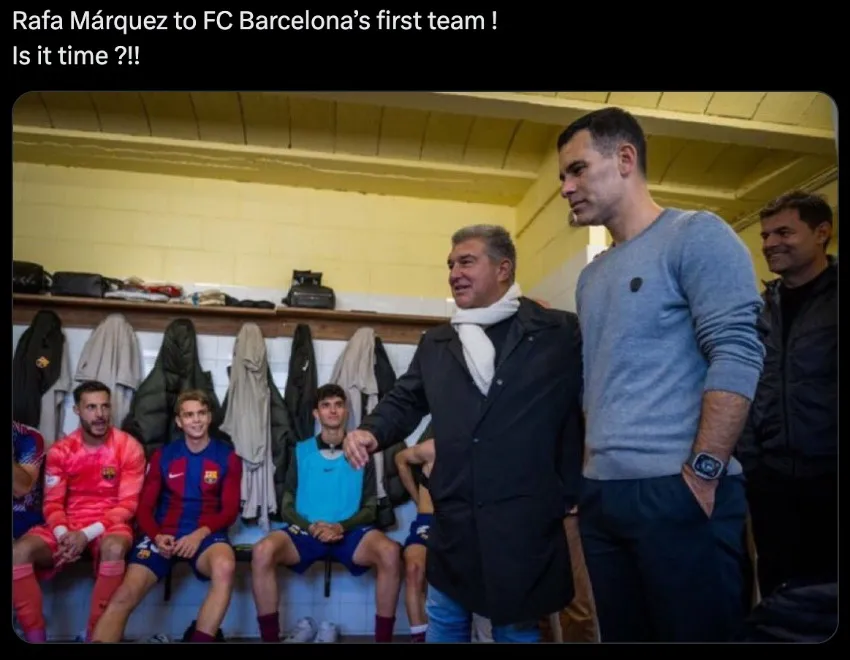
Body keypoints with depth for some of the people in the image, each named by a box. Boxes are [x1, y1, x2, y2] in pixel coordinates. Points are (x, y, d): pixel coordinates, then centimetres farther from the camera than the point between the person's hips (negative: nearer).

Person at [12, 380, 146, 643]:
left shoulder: (129, 448, -7)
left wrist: (87, 534, -20)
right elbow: (52, 503, 3)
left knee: (114, 549, -38)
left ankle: (95, 635, -22)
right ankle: (35, 637, -15)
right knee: (19, 551, -25)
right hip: (68, 526, 3)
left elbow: (127, 505, -8)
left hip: (109, 524, -3)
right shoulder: (60, 450, 3)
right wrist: (62, 534, -19)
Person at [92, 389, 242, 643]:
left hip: (206, 534, -2)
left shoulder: (227, 457, 5)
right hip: (164, 534, 2)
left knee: (225, 566, -36)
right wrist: (156, 536, -13)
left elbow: (230, 510, 1)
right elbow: (145, 507, 9)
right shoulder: (163, 455, 11)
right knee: (124, 596, -22)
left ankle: (201, 639, -27)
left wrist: (201, 533, -17)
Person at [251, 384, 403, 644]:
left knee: (390, 552, -31)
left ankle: (383, 638, -16)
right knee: (263, 551, -29)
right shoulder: (301, 452, 9)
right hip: (306, 531, 1)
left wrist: (341, 527, -14)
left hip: (349, 532, 0)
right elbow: (287, 506, 7)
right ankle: (270, 637, -14)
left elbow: (370, 508, 6)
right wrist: (311, 527, -13)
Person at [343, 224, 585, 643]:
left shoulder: (560, 333, -2)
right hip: (454, 518, 4)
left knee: (517, 628, 14)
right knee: (444, 623, 19)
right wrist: (372, 432, -6)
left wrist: (569, 490, -8)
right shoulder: (435, 344, 12)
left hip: (526, 518, -4)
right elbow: (404, 401, 14)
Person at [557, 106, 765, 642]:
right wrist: (586, 467, 12)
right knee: (624, 635, 15)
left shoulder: (696, 235, -4)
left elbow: (738, 356, -14)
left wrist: (702, 473, -18)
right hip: (602, 494, 7)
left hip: (679, 490, -7)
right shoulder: (591, 276, 17)